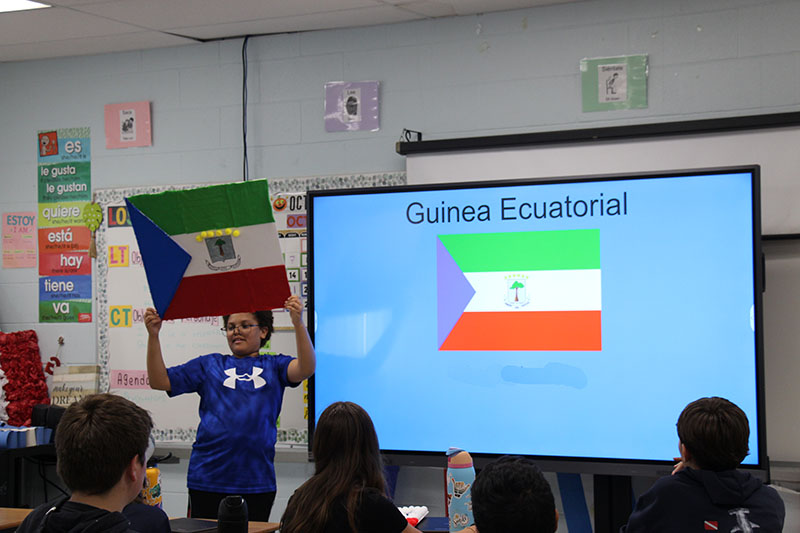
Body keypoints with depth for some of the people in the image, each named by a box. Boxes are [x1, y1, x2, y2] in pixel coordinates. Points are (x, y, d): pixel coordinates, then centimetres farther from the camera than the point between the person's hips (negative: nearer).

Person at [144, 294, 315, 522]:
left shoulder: (273, 366, 10)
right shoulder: (210, 364, 13)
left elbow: (305, 369, -10)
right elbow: (160, 381, 8)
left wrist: (298, 323, -23)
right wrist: (153, 336, -4)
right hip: (208, 478, 0)